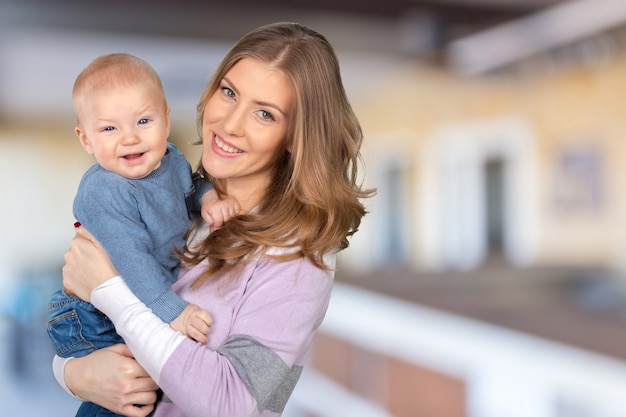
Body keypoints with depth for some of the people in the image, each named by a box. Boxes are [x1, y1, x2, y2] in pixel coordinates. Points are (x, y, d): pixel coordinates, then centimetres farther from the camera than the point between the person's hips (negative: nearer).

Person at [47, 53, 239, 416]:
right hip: (100, 319, -7)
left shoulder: (169, 158, -5)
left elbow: (189, 185, 16)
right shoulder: (103, 193, -30)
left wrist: (211, 198, -7)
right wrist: (173, 312, -38)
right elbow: (130, 261, -34)